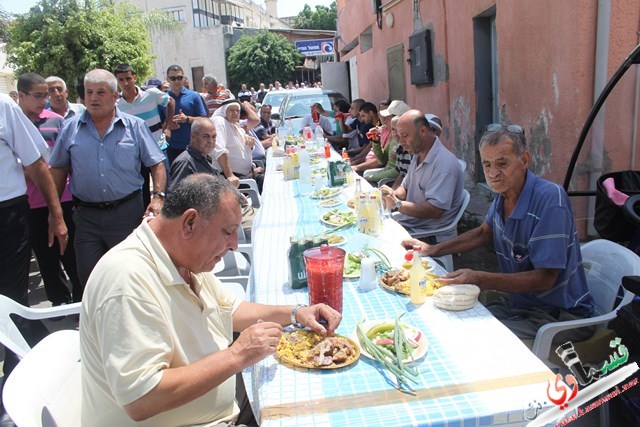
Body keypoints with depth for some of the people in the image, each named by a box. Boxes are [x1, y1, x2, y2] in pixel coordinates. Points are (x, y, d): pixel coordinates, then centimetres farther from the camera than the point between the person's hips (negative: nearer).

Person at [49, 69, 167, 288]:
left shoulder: (135, 126, 1)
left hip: (127, 212, -1)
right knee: (89, 279, 8)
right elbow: (58, 169, 12)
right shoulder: (71, 128, 6)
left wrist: (158, 196, -12)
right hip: (86, 216, 2)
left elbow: (157, 164, 2)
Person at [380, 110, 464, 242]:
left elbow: (435, 211, -26)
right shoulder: (417, 155, 11)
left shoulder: (444, 163, -20)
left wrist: (397, 204, -24)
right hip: (406, 224, 9)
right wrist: (393, 194, -3)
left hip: (432, 235, -9)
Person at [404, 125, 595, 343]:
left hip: (560, 315, -7)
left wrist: (479, 279, -32)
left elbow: (545, 278, -24)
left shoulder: (550, 198, -23)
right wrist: (433, 249, 12)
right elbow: (484, 233, 19)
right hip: (517, 301, 7)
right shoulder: (504, 194, -1)